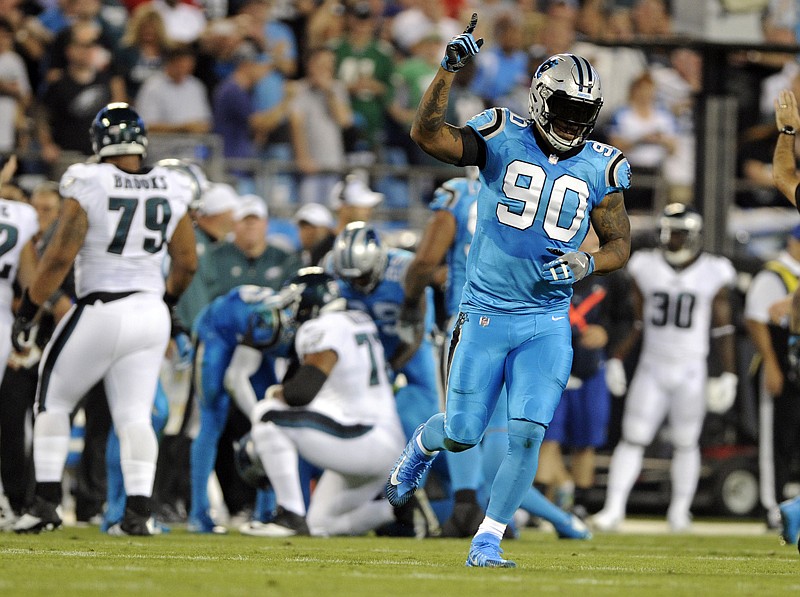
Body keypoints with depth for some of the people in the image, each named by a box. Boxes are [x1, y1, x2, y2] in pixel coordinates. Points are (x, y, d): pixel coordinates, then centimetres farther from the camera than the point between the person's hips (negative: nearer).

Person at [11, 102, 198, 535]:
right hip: (151, 313, 4)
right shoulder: (170, 191, 4)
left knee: (53, 402, 12)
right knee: (134, 415, 7)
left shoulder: (87, 186, -10)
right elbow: (187, 263, 12)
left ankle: (47, 502, 8)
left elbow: (60, 256, -12)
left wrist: (28, 310, -3)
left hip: (100, 312, -4)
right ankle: (138, 509, -3)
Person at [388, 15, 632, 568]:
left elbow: (621, 242, 8)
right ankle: (422, 445, 40)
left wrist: (587, 263, -13)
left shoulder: (599, 168, 2)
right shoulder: (502, 139, -6)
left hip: (547, 323, 2)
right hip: (485, 314, -2)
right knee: (462, 434, 3)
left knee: (527, 435, -10)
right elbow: (428, 134, -18)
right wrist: (450, 69, -29)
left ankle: (487, 543, 1)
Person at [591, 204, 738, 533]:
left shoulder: (713, 274, -3)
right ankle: (613, 509, -6)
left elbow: (722, 329, 1)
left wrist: (728, 375, -1)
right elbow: (635, 323, 8)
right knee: (632, 439, -5)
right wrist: (617, 358, 2)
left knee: (685, 443, 6)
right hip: (651, 368, 1)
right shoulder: (646, 268, 1)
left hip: (690, 372, -1)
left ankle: (680, 510, 18)